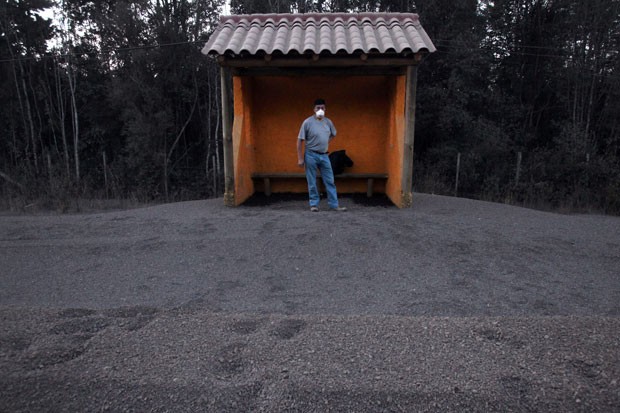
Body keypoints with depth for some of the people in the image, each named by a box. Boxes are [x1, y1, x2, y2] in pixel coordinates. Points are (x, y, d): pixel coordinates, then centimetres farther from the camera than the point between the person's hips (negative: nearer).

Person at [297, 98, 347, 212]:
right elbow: (300, 140, -9)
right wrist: (300, 158, -12)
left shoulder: (328, 122, 4)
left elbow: (333, 134, 25)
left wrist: (325, 143, 10)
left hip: (324, 155, 4)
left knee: (330, 181, 4)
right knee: (312, 183, 4)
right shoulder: (307, 122, -10)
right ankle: (314, 204, 17)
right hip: (311, 155, -4)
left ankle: (334, 205, 11)